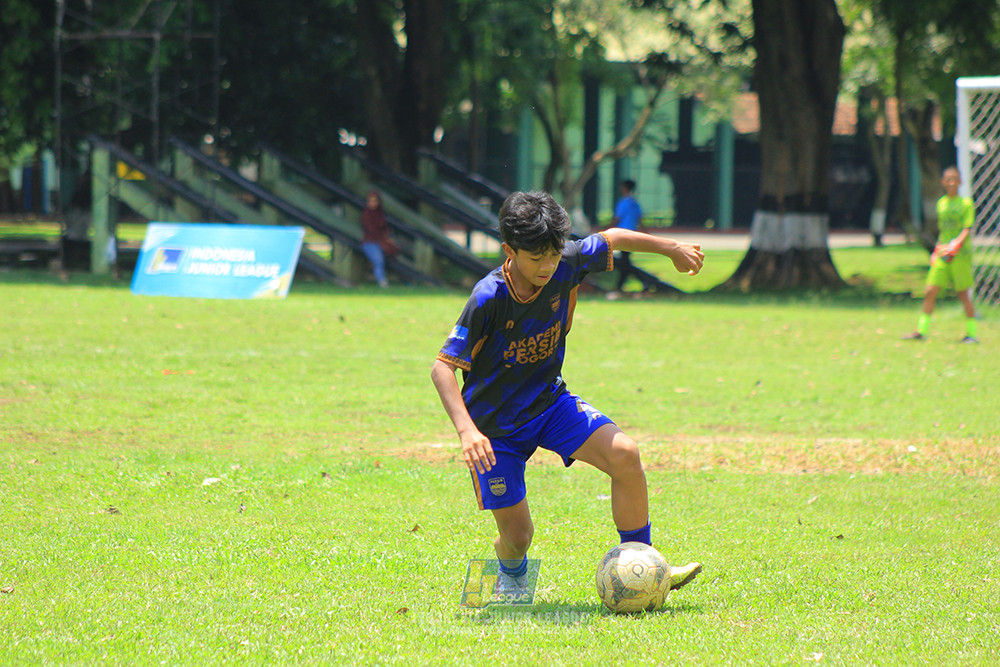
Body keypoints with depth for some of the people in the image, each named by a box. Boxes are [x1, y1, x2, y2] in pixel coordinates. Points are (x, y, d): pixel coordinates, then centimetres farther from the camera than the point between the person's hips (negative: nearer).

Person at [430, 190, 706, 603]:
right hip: (496, 425, -4)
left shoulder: (566, 264, -15)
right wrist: (466, 429, -40)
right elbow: (443, 367, -27)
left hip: (550, 402, 4)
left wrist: (672, 249, 14)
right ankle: (512, 574, 37)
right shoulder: (489, 299, -28)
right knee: (517, 534, -2)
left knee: (624, 455, -20)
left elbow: (611, 239, 7)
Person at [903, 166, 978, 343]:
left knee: (963, 294, -1)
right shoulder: (942, 203, 12)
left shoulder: (966, 203, -4)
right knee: (930, 292, -2)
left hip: (960, 255, -5)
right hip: (942, 255, 5)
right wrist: (938, 250, 14)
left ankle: (972, 333, 9)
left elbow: (967, 229, -11)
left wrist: (955, 246, -23)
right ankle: (921, 330, 3)